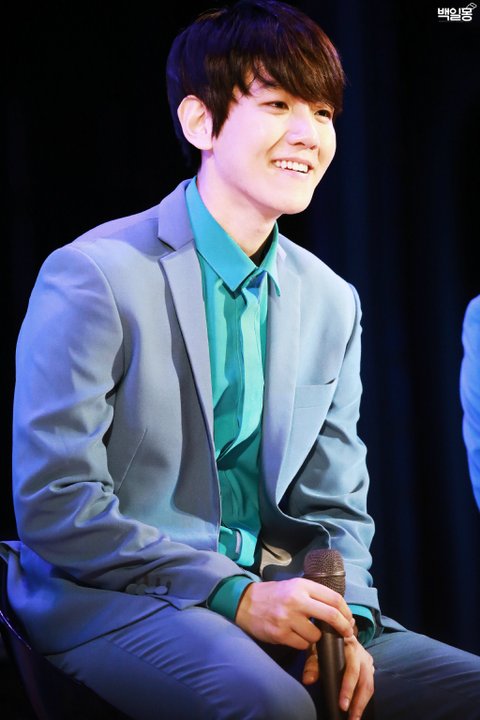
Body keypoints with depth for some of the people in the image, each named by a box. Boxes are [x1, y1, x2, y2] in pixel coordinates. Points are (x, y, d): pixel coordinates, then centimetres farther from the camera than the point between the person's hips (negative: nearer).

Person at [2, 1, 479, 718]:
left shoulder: (332, 303, 11)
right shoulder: (93, 276, -9)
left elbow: (336, 509, 13)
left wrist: (343, 620, -9)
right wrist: (234, 594, -20)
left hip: (269, 597, 6)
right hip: (110, 603, -6)